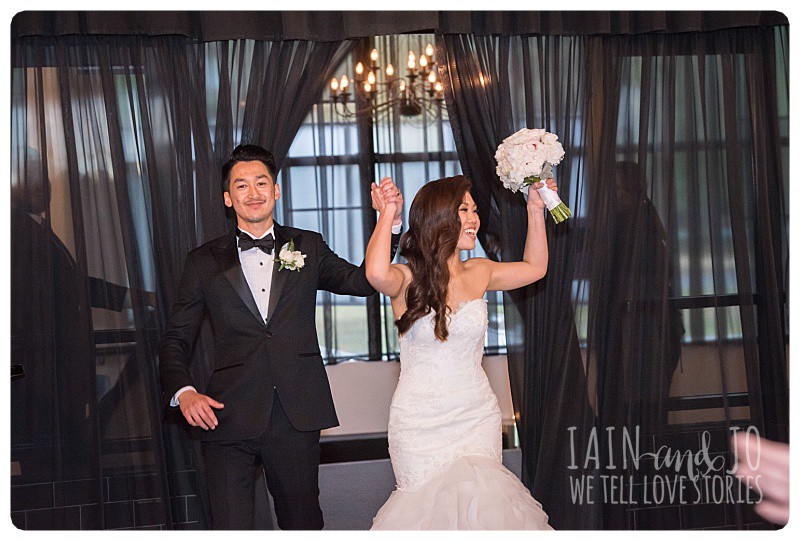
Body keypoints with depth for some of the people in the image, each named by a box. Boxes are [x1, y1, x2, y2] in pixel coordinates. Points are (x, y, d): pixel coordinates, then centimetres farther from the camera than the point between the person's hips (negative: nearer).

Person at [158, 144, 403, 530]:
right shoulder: (205, 261, 8)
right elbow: (175, 339, 9)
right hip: (229, 418, -1)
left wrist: (390, 223, -9)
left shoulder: (307, 247, 12)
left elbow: (365, 281, 4)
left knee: (303, 524, 15)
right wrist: (183, 391, -9)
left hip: (297, 418, 1)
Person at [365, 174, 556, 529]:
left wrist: (536, 209, 16)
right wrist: (387, 213, -23)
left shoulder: (478, 273, 4)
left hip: (478, 417, 3)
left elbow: (534, 268, 22)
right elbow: (377, 273, -36)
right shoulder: (407, 279, -10)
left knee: (477, 501, -8)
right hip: (421, 423, -3)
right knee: (431, 509, 3)